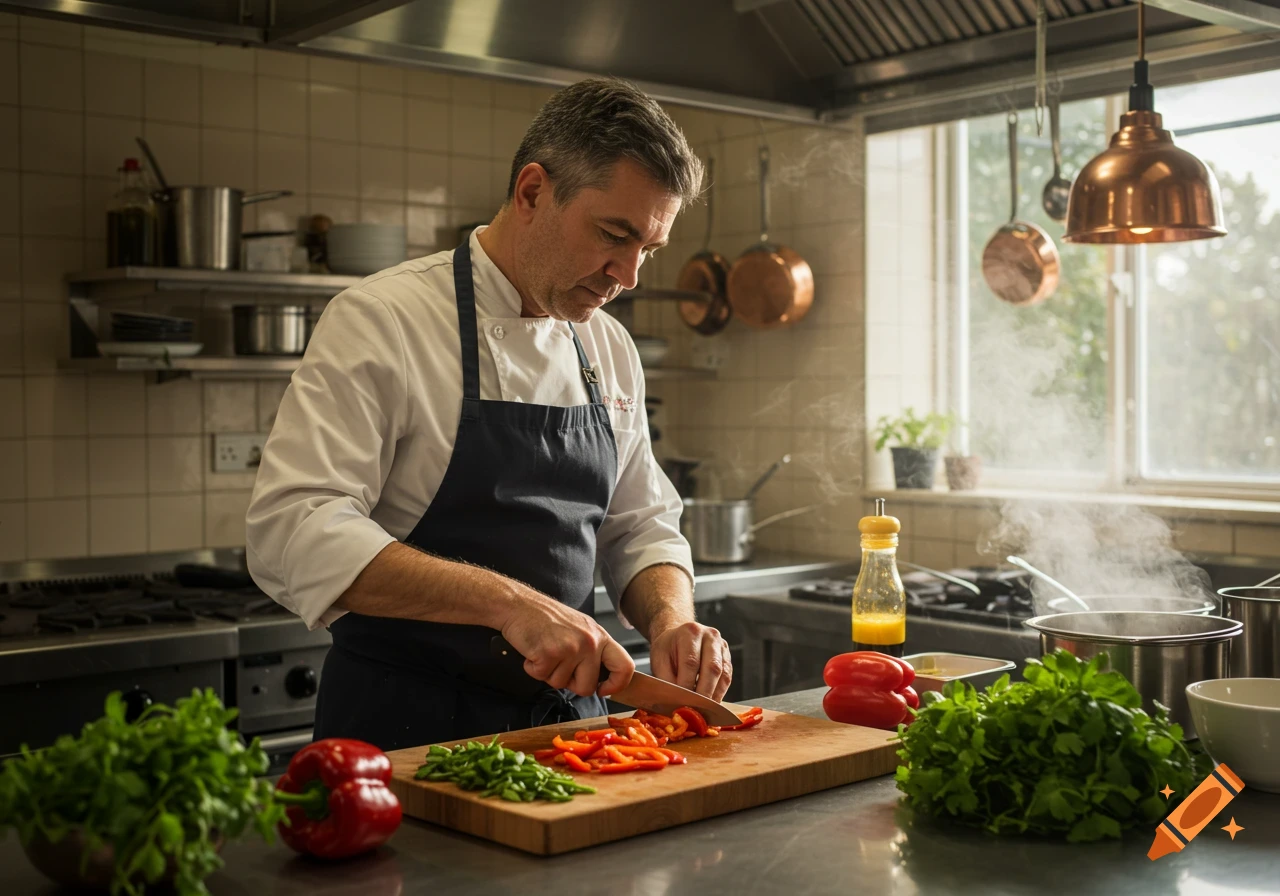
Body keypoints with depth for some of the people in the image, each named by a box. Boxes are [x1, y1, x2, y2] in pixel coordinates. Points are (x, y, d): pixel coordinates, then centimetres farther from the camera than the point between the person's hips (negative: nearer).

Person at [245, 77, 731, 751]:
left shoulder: (610, 349, 11)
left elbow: (641, 530, 17)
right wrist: (506, 601, -27)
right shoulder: (384, 319, -11)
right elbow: (291, 531, -21)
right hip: (406, 732, -5)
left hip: (566, 716, 6)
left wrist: (670, 618, -5)